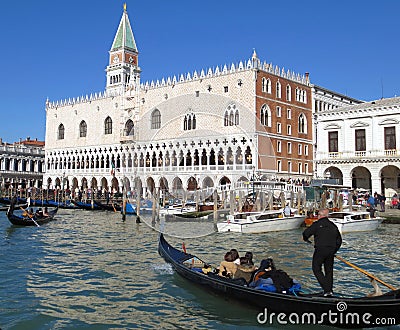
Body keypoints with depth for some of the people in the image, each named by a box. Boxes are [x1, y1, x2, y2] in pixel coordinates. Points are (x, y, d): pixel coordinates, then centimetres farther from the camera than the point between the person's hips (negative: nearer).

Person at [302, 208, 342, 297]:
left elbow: (306, 233, -5)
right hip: (331, 251, 6)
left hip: (320, 250, -6)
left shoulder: (317, 224, -5)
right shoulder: (333, 226, 13)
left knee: (317, 269, 2)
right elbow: (339, 240, 17)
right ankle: (330, 290, 18)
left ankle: (327, 289, -9)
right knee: (329, 270, 16)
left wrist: (306, 239, 17)